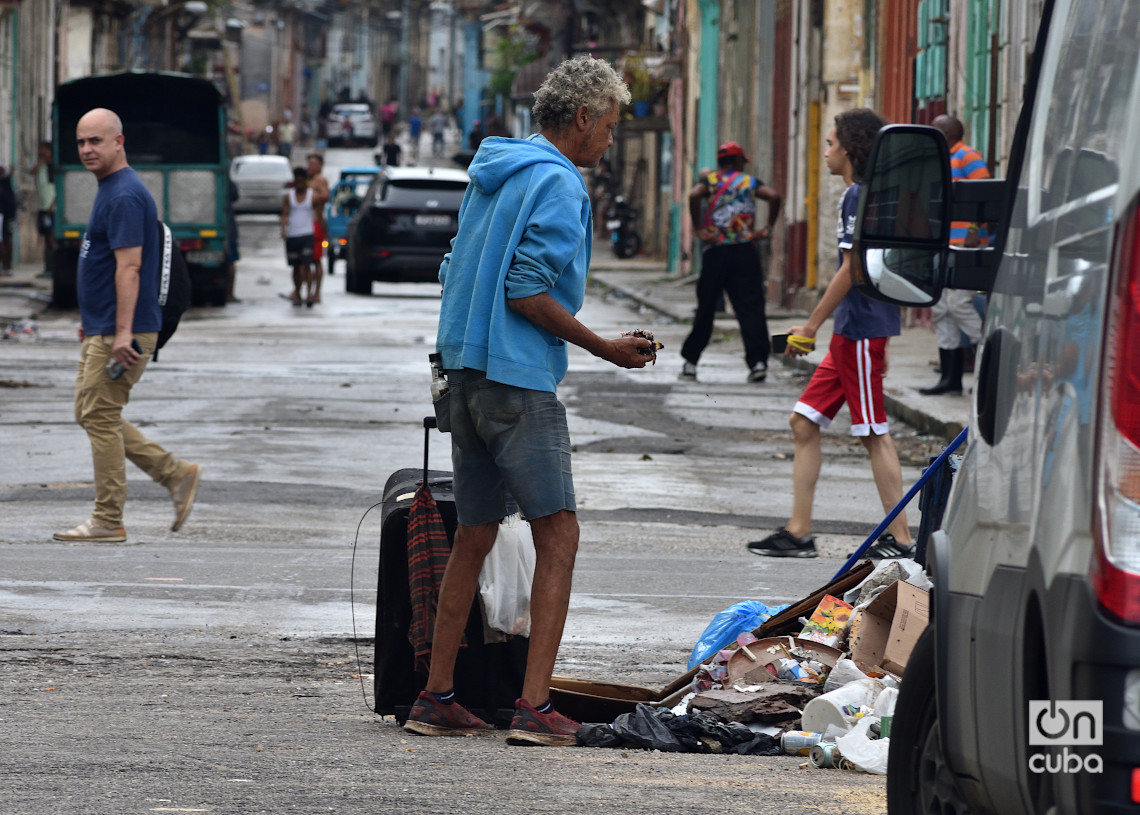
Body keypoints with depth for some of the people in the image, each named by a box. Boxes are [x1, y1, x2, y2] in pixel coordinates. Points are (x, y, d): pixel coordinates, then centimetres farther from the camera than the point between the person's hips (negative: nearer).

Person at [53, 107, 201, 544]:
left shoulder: (125, 197, -17)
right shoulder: (109, 191, 16)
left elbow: (128, 267, -23)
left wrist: (122, 333, -27)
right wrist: (89, 319, 26)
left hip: (119, 334, -10)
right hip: (101, 329, 10)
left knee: (100, 416, -6)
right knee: (92, 414, 13)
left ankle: (107, 521, -1)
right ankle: (176, 475, 16)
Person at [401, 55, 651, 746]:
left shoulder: (492, 175, 17)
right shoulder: (557, 183, -11)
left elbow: (457, 274, 21)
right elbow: (527, 292, -18)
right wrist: (605, 349, -10)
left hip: (465, 371, 9)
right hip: (519, 379, -9)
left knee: (474, 536, 15)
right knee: (558, 536, -6)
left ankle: (437, 698, 15)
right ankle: (536, 706, -13)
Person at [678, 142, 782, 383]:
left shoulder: (710, 180, 4)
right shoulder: (749, 182, 7)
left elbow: (694, 195, -17)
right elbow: (774, 196, -10)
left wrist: (698, 229, -10)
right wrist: (768, 228, -2)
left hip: (715, 253, 0)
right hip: (745, 252, 0)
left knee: (705, 309, 9)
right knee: (750, 309, -2)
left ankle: (690, 362, 12)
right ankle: (758, 361, -12)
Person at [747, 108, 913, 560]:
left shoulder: (859, 197, -13)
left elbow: (850, 270, -17)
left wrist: (811, 326, -13)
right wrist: (882, 342, 23)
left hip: (860, 332, -10)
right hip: (852, 335, 10)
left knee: (874, 433, -6)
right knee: (804, 421, 10)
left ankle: (899, 537, -3)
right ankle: (799, 531, 12)